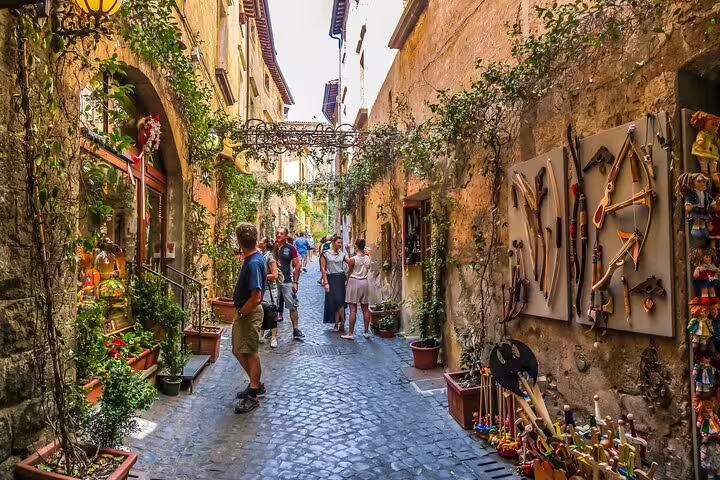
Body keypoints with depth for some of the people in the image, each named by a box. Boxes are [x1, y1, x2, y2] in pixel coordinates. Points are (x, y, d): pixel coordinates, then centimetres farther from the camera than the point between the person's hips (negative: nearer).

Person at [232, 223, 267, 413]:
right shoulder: (255, 257, 3)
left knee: (250, 353, 3)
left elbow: (256, 297, -28)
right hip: (245, 312, 10)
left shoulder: (253, 263, -26)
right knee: (238, 351, 18)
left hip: (250, 314, -10)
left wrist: (241, 313, -16)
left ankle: (253, 395, 17)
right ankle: (256, 384, 33)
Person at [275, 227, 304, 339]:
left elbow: (297, 266, -1)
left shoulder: (291, 248, -1)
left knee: (293, 306, -2)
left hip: (287, 282, -3)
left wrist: (295, 282, -7)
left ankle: (295, 330, 4)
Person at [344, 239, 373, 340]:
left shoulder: (353, 259, -12)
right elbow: (367, 270, 8)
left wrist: (347, 281, 15)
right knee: (365, 308, 11)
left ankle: (351, 333, 1)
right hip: (365, 282, 5)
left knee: (353, 309, -2)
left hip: (354, 282, -5)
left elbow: (349, 273, -2)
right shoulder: (367, 258, 2)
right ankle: (366, 331, 18)